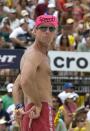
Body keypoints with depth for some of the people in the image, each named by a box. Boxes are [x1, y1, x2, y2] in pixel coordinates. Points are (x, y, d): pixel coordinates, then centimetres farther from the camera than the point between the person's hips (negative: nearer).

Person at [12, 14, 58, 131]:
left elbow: (17, 86, 31)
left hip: (30, 111, 11)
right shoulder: (35, 54, -9)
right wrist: (38, 104, -17)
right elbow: (25, 81, -28)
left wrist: (19, 107, 15)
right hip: (40, 112, -11)